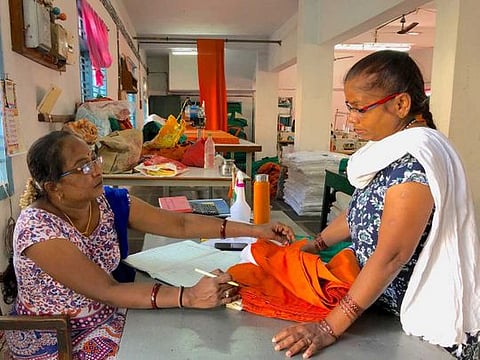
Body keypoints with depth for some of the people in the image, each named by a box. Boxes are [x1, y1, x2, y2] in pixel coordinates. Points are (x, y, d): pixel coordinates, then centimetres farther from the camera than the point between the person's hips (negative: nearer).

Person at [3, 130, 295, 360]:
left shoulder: (111, 202, -9)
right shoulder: (38, 228, -26)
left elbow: (181, 224, -11)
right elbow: (106, 291, -32)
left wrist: (254, 230, -16)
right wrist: (188, 296, -42)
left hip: (107, 318, 6)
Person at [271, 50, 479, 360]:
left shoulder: (414, 157, -27)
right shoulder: (390, 148, 2)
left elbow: (391, 255, -30)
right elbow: (362, 211, 11)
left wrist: (330, 328, -28)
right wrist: (315, 245, 11)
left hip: (428, 324, -8)